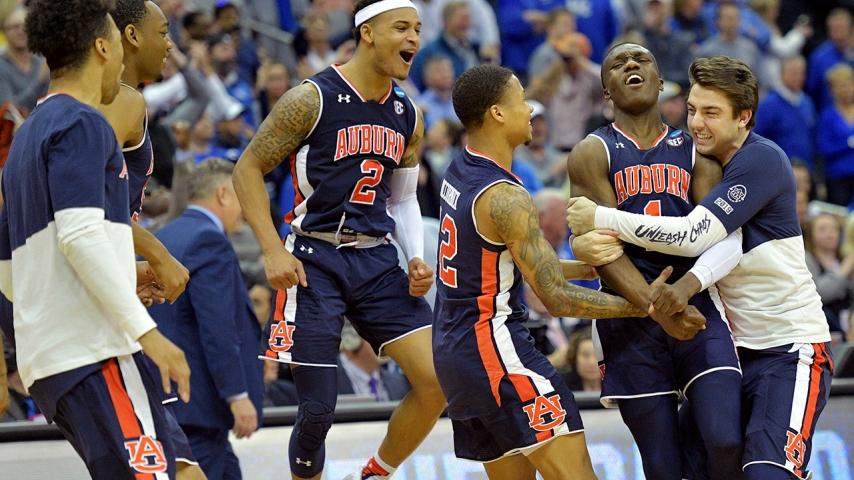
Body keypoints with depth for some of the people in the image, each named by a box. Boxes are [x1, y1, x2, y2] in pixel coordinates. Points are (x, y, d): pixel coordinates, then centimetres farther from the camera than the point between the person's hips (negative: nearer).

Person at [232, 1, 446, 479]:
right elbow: (248, 170, -5)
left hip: (377, 261, 5)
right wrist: (274, 251, -13)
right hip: (315, 262, -5)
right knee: (319, 407, -5)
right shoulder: (313, 99, -9)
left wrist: (418, 259, 2)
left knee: (438, 380, -6)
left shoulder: (408, 116, 9)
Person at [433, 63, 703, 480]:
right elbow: (557, 298, -17)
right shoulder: (504, 199, -19)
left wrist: (589, 266, 13)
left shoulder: (460, 173, 9)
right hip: (495, 349, -10)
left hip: (453, 349, 10)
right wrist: (643, 307, -11)